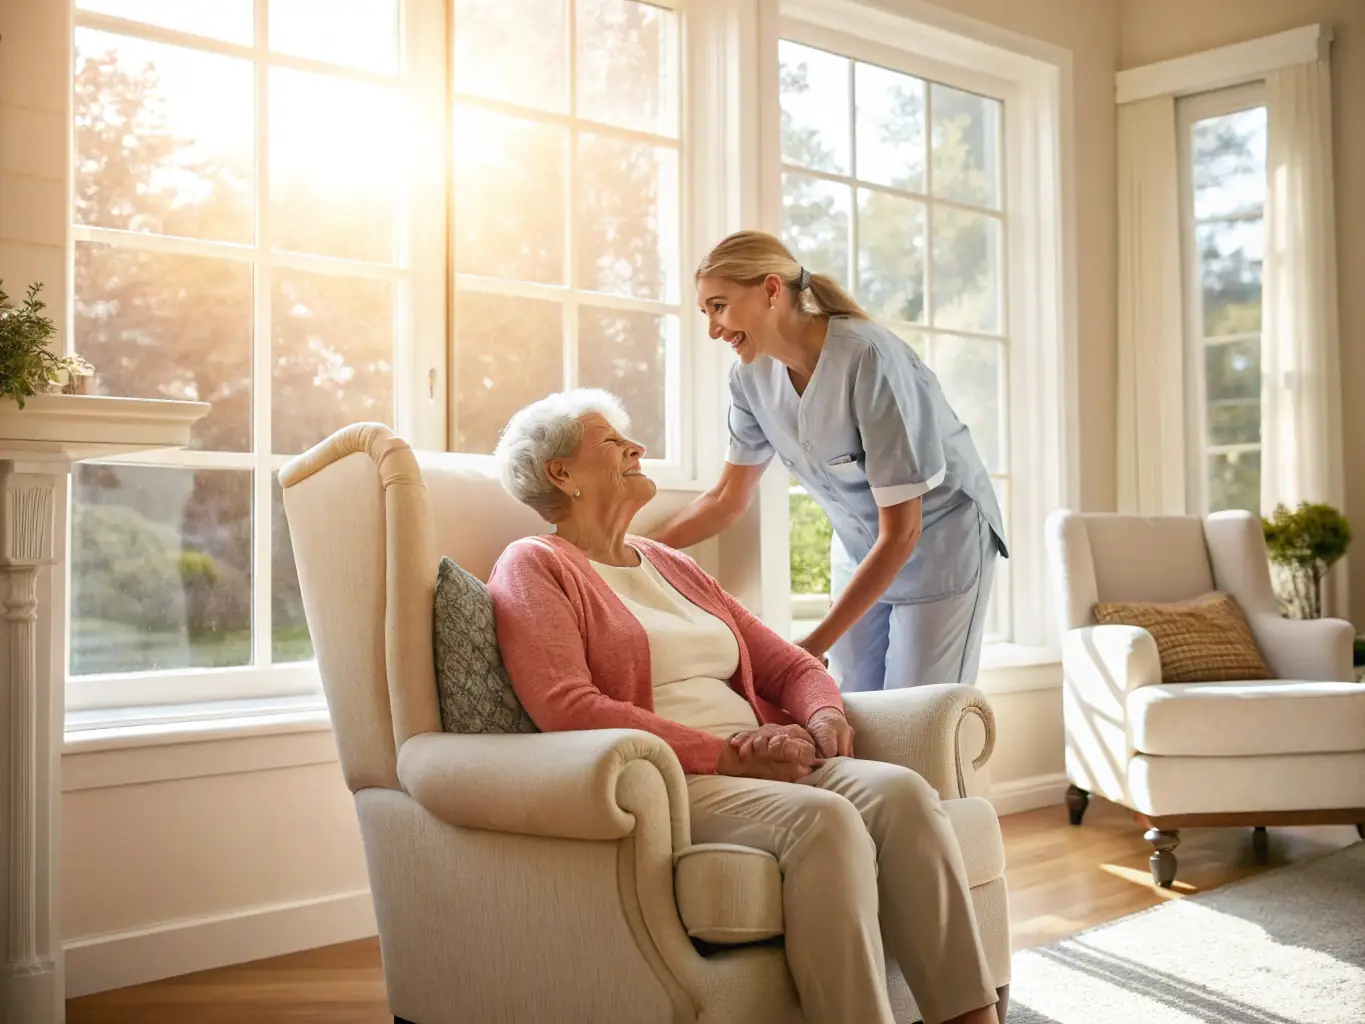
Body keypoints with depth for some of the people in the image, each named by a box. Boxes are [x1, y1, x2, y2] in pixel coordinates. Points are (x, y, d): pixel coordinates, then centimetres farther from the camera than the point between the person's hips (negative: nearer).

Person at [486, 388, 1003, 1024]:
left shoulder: (671, 566, 26)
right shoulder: (534, 566, 4)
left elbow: (791, 666, 23)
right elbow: (568, 708, -13)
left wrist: (822, 726, -2)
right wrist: (726, 754, -16)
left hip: (761, 765, 7)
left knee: (901, 792, -20)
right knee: (823, 818, -31)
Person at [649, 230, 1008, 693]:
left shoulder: (869, 360, -29)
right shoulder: (752, 375, -10)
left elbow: (901, 532, -26)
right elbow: (727, 499, 3)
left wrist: (815, 645, -28)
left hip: (942, 540, -6)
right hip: (858, 549, 6)